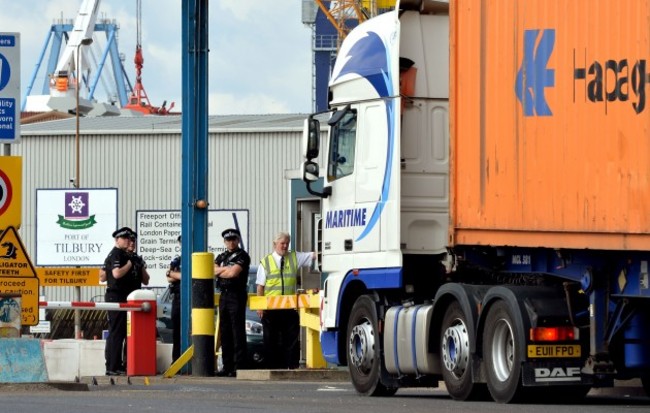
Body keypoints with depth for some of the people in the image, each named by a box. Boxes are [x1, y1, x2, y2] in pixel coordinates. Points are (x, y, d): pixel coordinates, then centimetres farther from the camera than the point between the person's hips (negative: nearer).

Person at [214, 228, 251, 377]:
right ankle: (227, 366, 11)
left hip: (237, 296, -7)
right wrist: (228, 269, -7)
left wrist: (220, 271, 0)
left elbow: (234, 273, -14)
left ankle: (239, 367, -11)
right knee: (225, 332, 7)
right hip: (224, 296, 7)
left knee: (238, 332, -9)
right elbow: (213, 271, 5)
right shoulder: (221, 257, 19)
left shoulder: (242, 256, -3)